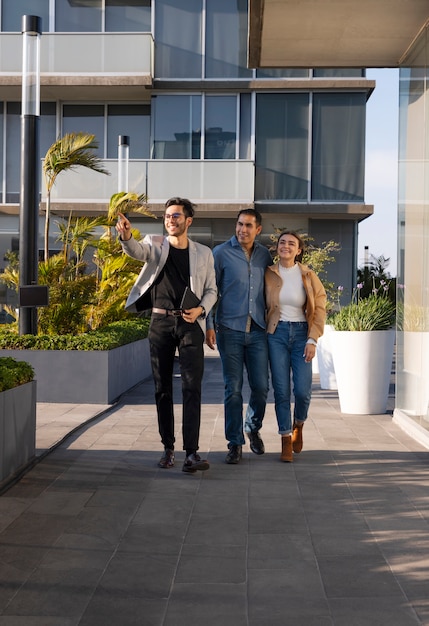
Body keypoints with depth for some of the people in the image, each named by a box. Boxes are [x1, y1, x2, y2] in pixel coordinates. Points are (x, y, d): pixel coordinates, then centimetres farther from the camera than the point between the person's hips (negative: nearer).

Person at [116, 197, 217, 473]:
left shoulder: (204, 253, 9)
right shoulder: (155, 244, 7)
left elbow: (212, 290, 12)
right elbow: (136, 250, -16)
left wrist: (200, 309, -9)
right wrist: (126, 236, -39)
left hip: (190, 324, -1)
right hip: (160, 322, 1)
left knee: (192, 387, -10)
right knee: (163, 388, 6)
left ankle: (192, 452, -12)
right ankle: (168, 447, 17)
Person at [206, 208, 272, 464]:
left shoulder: (264, 254, 9)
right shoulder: (221, 253, -1)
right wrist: (209, 325, -5)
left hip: (257, 330, 3)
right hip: (230, 330, -3)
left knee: (261, 387, 3)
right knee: (233, 389, 1)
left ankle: (253, 428, 30)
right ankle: (235, 443, 12)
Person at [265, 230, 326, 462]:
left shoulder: (309, 276, 1)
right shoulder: (269, 274, 2)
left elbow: (319, 309, 1)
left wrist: (312, 340, -7)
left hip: (301, 333, 0)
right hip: (277, 333, 0)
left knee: (303, 390, -6)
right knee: (281, 389, -2)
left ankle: (298, 425, 25)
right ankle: (286, 439, 10)